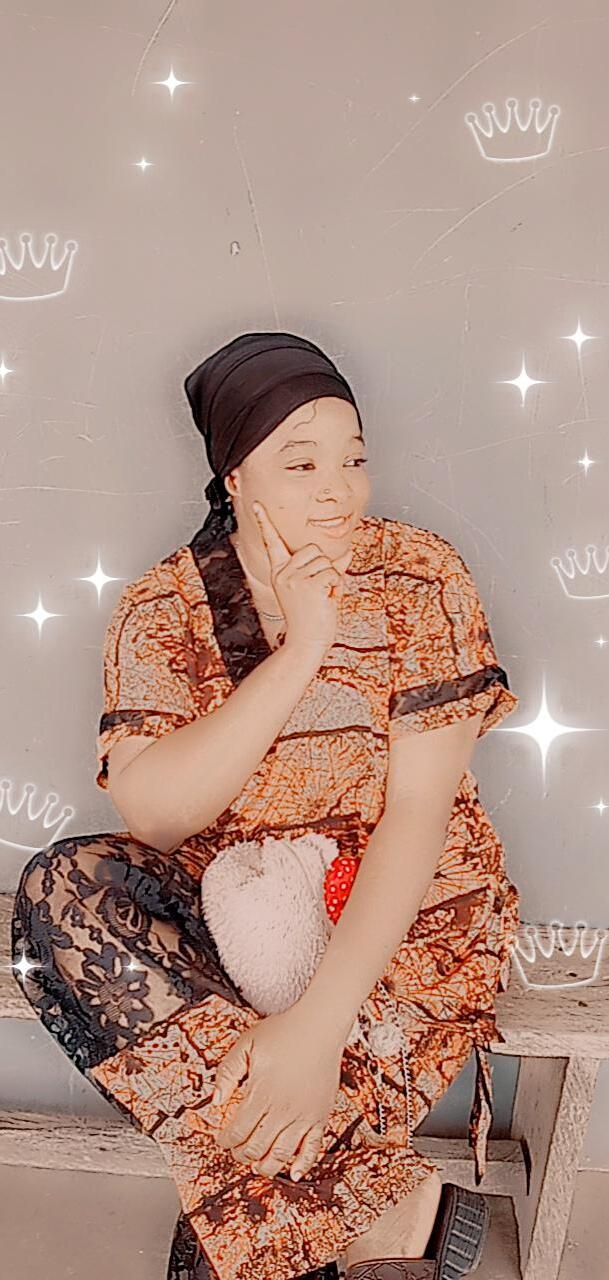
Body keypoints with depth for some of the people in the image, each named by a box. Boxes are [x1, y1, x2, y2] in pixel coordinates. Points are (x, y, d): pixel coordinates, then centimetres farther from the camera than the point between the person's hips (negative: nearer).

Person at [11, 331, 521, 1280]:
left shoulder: (422, 578, -9)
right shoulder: (164, 606, -4)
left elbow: (422, 810, -15)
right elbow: (149, 812, -17)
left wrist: (322, 1018, -26)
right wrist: (300, 651, -23)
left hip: (405, 917, -4)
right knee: (59, 892, -28)